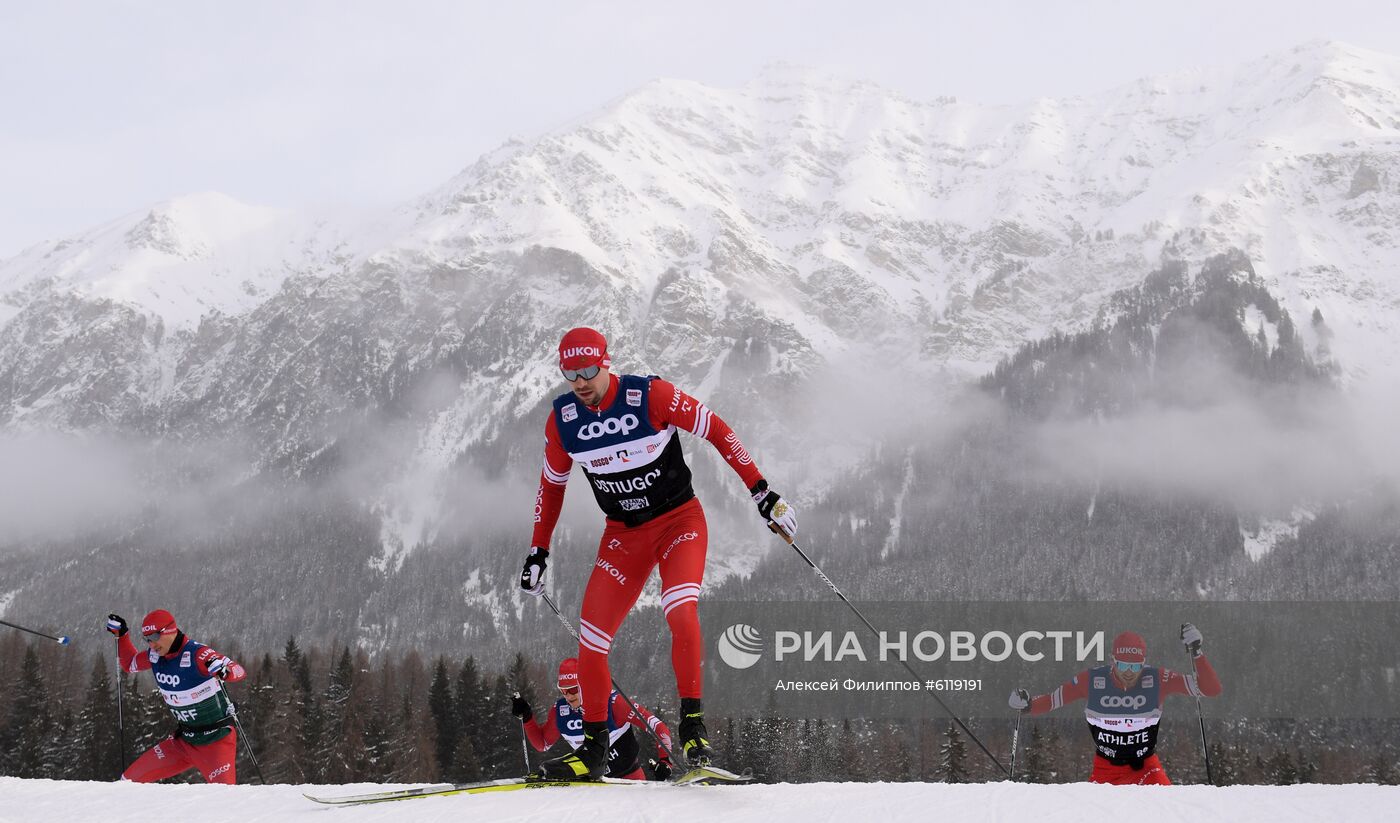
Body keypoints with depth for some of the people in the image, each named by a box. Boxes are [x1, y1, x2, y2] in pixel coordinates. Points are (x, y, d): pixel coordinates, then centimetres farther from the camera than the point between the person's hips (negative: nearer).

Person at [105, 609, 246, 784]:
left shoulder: (196, 654, -23)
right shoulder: (155, 655, 0)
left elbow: (239, 672, -32)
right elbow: (130, 664, 22)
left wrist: (224, 670, -54)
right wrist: (120, 635, 11)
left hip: (217, 740, -7)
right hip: (183, 741, 7)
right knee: (131, 780, 5)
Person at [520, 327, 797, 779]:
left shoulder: (651, 395, -19)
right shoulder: (562, 420, -6)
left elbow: (717, 431, -12)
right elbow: (552, 485, 11)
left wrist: (761, 491, -13)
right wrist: (538, 551, 12)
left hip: (679, 521, -4)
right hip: (623, 534, 4)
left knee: (680, 611, -30)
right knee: (591, 639, -4)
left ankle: (692, 724, -20)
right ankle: (594, 746, 11)